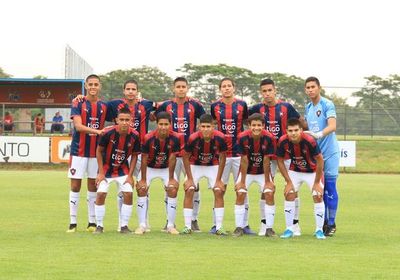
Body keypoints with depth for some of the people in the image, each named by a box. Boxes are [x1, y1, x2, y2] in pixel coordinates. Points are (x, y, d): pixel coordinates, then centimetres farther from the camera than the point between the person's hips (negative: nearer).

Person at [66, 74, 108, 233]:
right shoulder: (78, 104, -4)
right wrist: (97, 131, -30)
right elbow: (78, 126, -16)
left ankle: (92, 223, 12)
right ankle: (72, 223, 2)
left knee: (93, 185, 7)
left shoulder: (104, 106, 7)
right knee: (75, 185, -1)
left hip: (96, 151, 3)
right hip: (79, 150, -3)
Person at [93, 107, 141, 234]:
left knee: (128, 194, -10)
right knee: (101, 194, -13)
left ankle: (124, 226, 2)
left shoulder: (134, 136, -17)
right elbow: (99, 151, -10)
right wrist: (101, 173, -12)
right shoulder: (108, 133, -24)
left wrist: (130, 175, -7)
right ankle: (99, 226, 1)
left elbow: (134, 155, -3)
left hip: (123, 169, 2)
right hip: (106, 167, -2)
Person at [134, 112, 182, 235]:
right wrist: (143, 180, -15)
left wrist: (171, 178, -12)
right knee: (141, 189, -15)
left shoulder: (175, 138, -22)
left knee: (173, 189, -14)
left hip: (166, 168, 1)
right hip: (149, 168, -1)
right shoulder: (148, 138, -27)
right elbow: (144, 159, -18)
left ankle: (170, 226, -3)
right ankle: (142, 225, -7)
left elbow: (172, 159, -15)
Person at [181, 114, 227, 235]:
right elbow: (186, 157, -13)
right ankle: (187, 226, -6)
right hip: (195, 165, -1)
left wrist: (218, 179, -11)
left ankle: (219, 227, -5)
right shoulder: (193, 138, -28)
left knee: (219, 191, -10)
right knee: (189, 191, -13)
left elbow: (222, 158, -11)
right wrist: (189, 178, -14)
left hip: (213, 166, 1)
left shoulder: (220, 138, -26)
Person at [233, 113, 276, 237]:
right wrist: (242, 182, -12)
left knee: (270, 194, -13)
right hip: (247, 171, 0)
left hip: (263, 172, 0)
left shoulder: (269, 138, -22)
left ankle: (269, 228, -5)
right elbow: (244, 161, -16)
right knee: (240, 193, -13)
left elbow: (266, 161, -16)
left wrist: (267, 181, -12)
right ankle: (239, 227, -3)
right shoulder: (242, 137, -22)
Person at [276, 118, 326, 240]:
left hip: (313, 171, -2)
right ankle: (289, 229, 2)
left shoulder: (309, 141, -34)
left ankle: (319, 230, 0)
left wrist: (317, 183, -17)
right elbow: (280, 161, -9)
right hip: (294, 171, 3)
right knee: (289, 195, -8)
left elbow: (320, 160, -22)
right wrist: (288, 182, -11)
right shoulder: (283, 141, -24)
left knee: (318, 196, -12)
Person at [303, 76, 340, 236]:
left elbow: (332, 126, -24)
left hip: (329, 153, -6)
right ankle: (323, 223, 16)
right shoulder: (308, 108, 12)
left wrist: (319, 134, -40)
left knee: (330, 188, -3)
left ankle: (331, 224, 4)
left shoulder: (327, 105, -11)